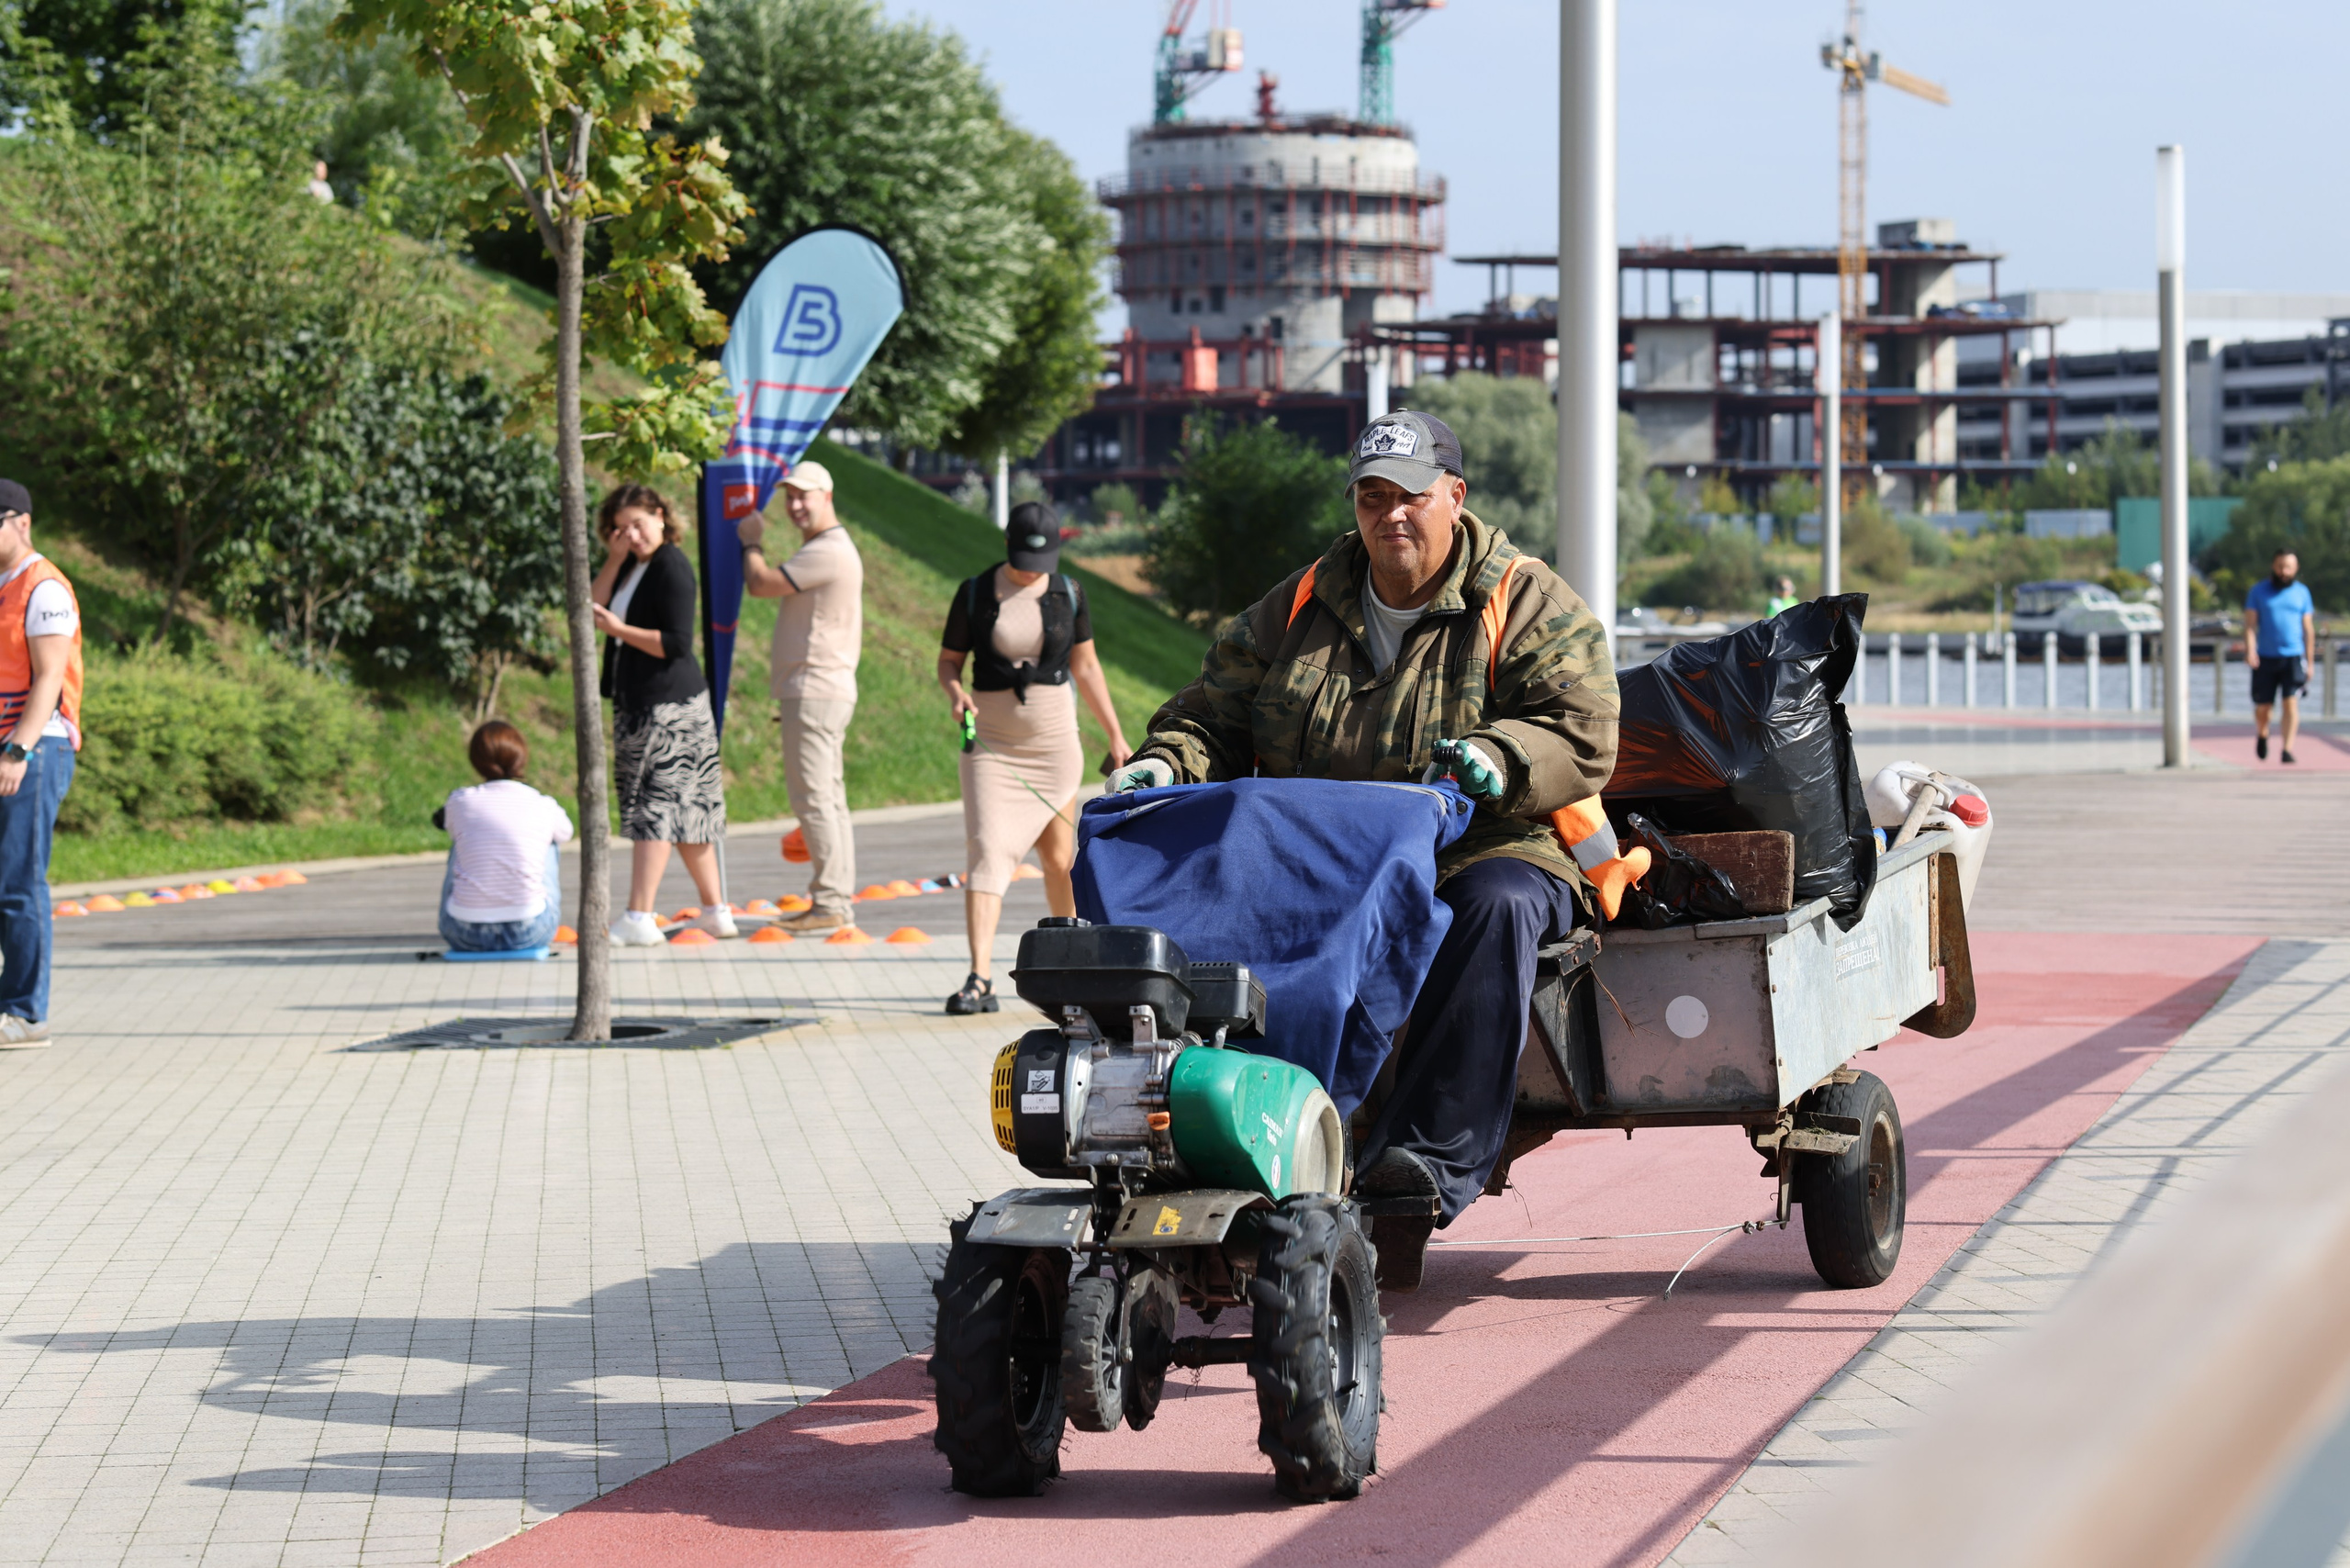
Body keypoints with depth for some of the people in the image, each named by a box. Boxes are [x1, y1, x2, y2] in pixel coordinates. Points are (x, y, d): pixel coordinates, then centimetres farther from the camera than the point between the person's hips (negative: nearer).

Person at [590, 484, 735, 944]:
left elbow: (677, 643, -18)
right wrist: (614, 560, -1)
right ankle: (715, 911, 18)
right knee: (686, 808, 12)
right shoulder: (634, 567, 15)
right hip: (638, 704, 9)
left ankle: (639, 918, -14)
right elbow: (594, 609, 7)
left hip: (669, 703, -9)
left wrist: (620, 630, -18)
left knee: (655, 805, -11)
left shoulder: (672, 567, -13)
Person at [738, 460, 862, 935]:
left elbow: (759, 584, -16)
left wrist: (751, 542, 2)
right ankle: (839, 899, 13)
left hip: (815, 694, -11)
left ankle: (829, 902, -11)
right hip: (819, 692, 11)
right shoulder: (829, 550, 20)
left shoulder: (827, 553, -15)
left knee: (814, 798, -11)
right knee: (828, 798, 11)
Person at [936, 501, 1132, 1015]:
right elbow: (948, 661, 5)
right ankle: (979, 980, -22)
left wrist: (1116, 736, 11)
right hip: (990, 744, -2)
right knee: (988, 852, -15)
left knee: (1059, 859, 9)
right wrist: (956, 693, -17)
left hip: (1054, 741, 2)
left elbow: (1086, 668, 11)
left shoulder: (1068, 594, 4)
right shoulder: (975, 593, -1)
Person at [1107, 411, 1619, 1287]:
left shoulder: (1527, 606, 5)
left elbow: (1582, 738, -6)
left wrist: (1499, 760, -27)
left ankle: (1430, 1165, -48)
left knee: (1494, 908, -40)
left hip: (1483, 854, -3)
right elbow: (1217, 713, 20)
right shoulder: (1300, 608, 17)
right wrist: (1165, 763, -3)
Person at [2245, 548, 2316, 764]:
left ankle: (2287, 749, -13)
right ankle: (2262, 734, 37)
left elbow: (2308, 629, 11)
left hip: (2293, 657, 0)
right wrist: (2250, 651, -18)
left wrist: (2309, 662, 9)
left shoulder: (2302, 592, 7)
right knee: (2262, 706, 6)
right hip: (2266, 657, 0)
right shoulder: (2259, 591, 4)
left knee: (2291, 702, -13)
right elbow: (2250, 624, -1)